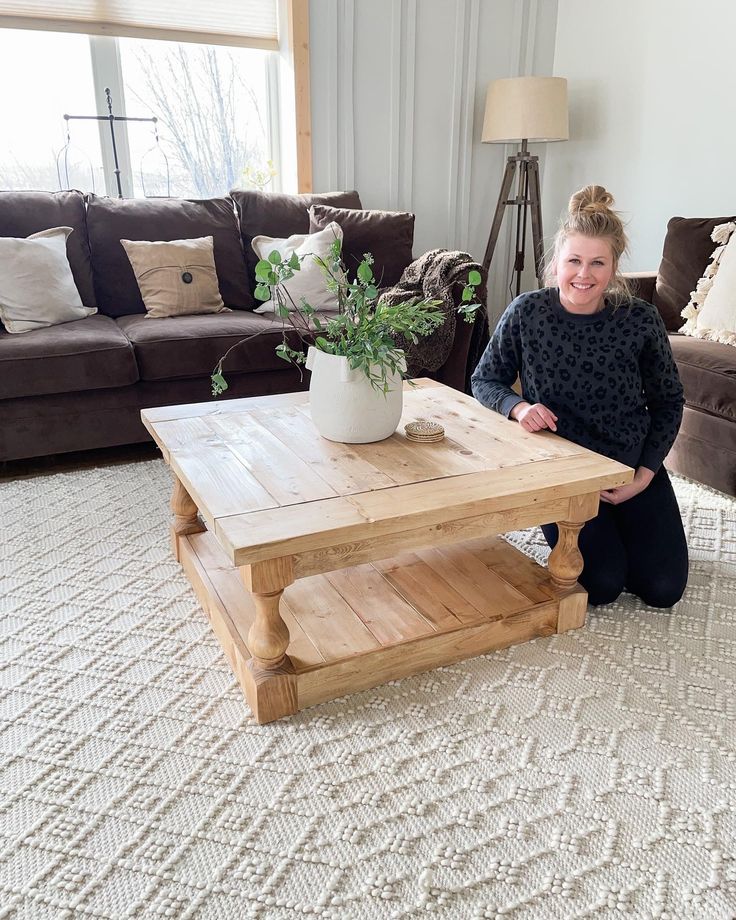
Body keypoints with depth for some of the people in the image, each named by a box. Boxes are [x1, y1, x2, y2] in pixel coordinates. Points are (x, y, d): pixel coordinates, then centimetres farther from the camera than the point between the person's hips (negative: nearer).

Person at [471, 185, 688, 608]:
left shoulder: (641, 319, -12)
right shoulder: (526, 313, -14)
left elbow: (669, 401, 1)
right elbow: (485, 381, -1)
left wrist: (645, 474, -8)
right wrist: (519, 407, -22)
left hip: (633, 467, 2)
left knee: (663, 588, -3)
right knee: (603, 584, -14)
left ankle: (618, 526, 26)